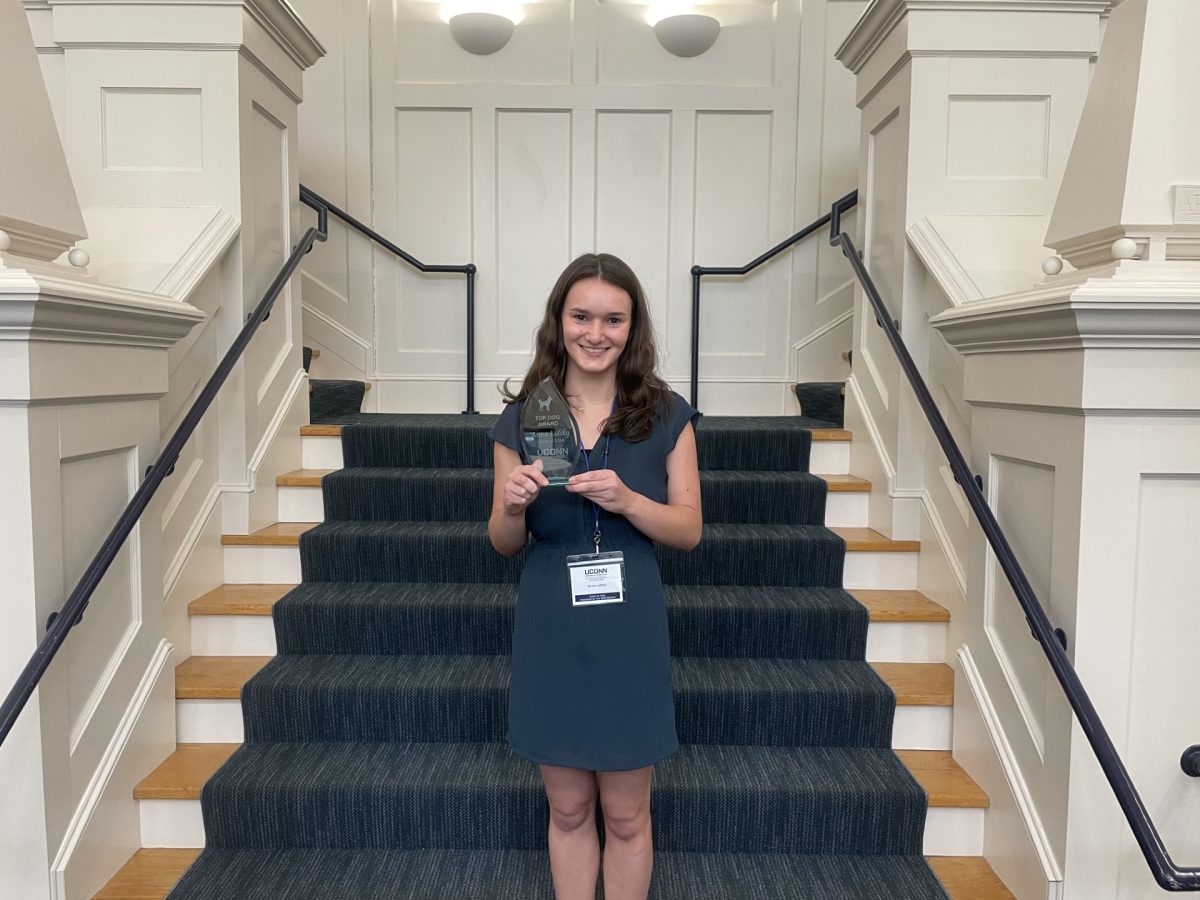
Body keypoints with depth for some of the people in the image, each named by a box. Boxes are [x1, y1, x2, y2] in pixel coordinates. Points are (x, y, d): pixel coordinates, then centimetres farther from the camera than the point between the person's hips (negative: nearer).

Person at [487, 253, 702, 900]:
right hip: (550, 631, 1)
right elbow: (504, 544, 5)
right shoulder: (522, 417, 0)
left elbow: (689, 531, -2)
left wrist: (626, 500, -20)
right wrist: (511, 505, -18)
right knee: (568, 810, 16)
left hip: (629, 630, -1)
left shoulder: (666, 415, -3)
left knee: (626, 817, 13)